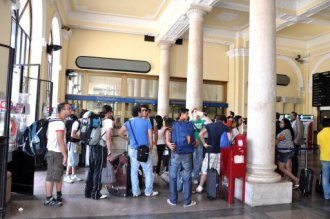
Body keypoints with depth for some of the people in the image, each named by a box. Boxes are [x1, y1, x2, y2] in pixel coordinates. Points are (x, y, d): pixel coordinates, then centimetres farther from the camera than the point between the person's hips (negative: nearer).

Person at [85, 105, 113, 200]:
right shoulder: (109, 121, -6)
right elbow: (108, 138, -12)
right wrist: (109, 152, -8)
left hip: (92, 146, 7)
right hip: (101, 148, -7)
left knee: (91, 170, 14)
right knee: (97, 171, 1)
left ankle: (88, 192, 23)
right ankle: (96, 194, 10)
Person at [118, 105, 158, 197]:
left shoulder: (129, 122, 2)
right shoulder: (146, 122, -5)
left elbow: (120, 133, -6)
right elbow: (150, 136, -8)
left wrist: (128, 139, 9)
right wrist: (151, 147, 6)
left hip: (133, 150, 3)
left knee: (134, 171, 12)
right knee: (148, 171, 9)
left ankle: (135, 192, 18)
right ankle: (149, 191, 16)